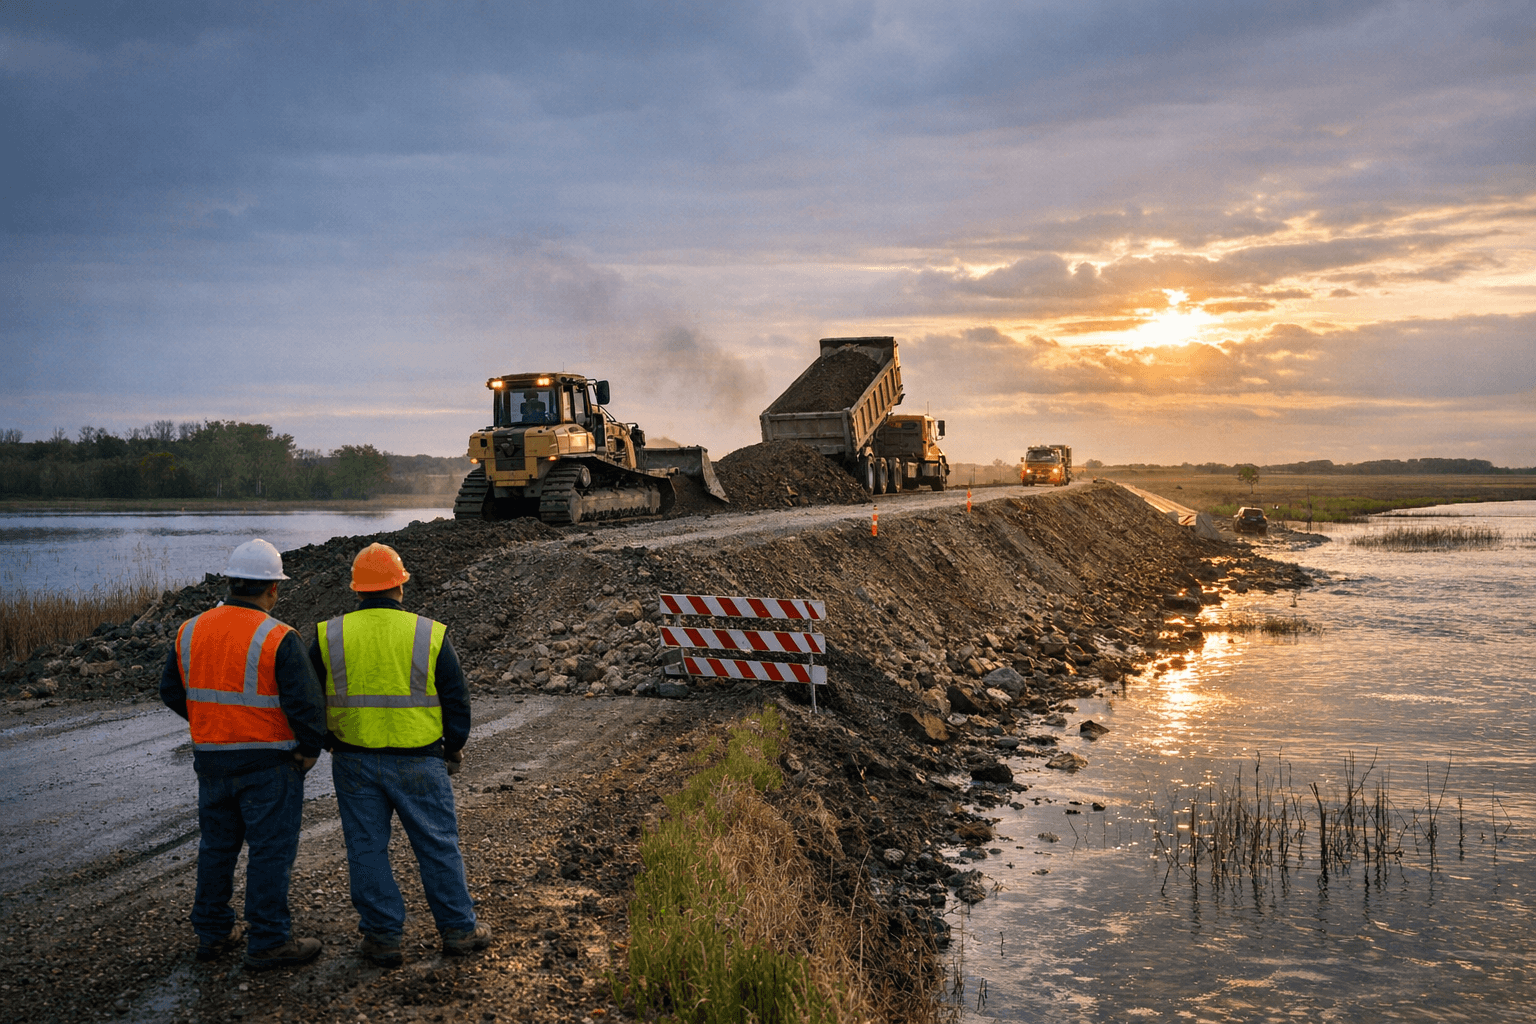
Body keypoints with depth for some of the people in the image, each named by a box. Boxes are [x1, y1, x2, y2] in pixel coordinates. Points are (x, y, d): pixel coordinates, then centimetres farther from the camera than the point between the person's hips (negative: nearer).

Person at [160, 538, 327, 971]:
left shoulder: (190, 631, 1)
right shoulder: (278, 639, -17)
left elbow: (171, 692, 11)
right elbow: (306, 702, -20)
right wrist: (310, 748, -5)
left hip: (211, 758, 6)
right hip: (268, 761, -6)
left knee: (217, 845, 18)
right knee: (271, 850, 3)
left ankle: (212, 933, 28)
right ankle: (268, 942, 8)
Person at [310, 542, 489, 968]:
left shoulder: (330, 636, -1)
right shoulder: (429, 634, -5)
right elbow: (456, 698, 0)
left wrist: (326, 742, 20)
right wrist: (454, 748, 14)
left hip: (354, 761, 1)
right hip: (418, 761, -1)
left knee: (367, 848, 10)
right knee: (438, 845, 9)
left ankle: (382, 937, 15)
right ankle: (458, 929, 18)